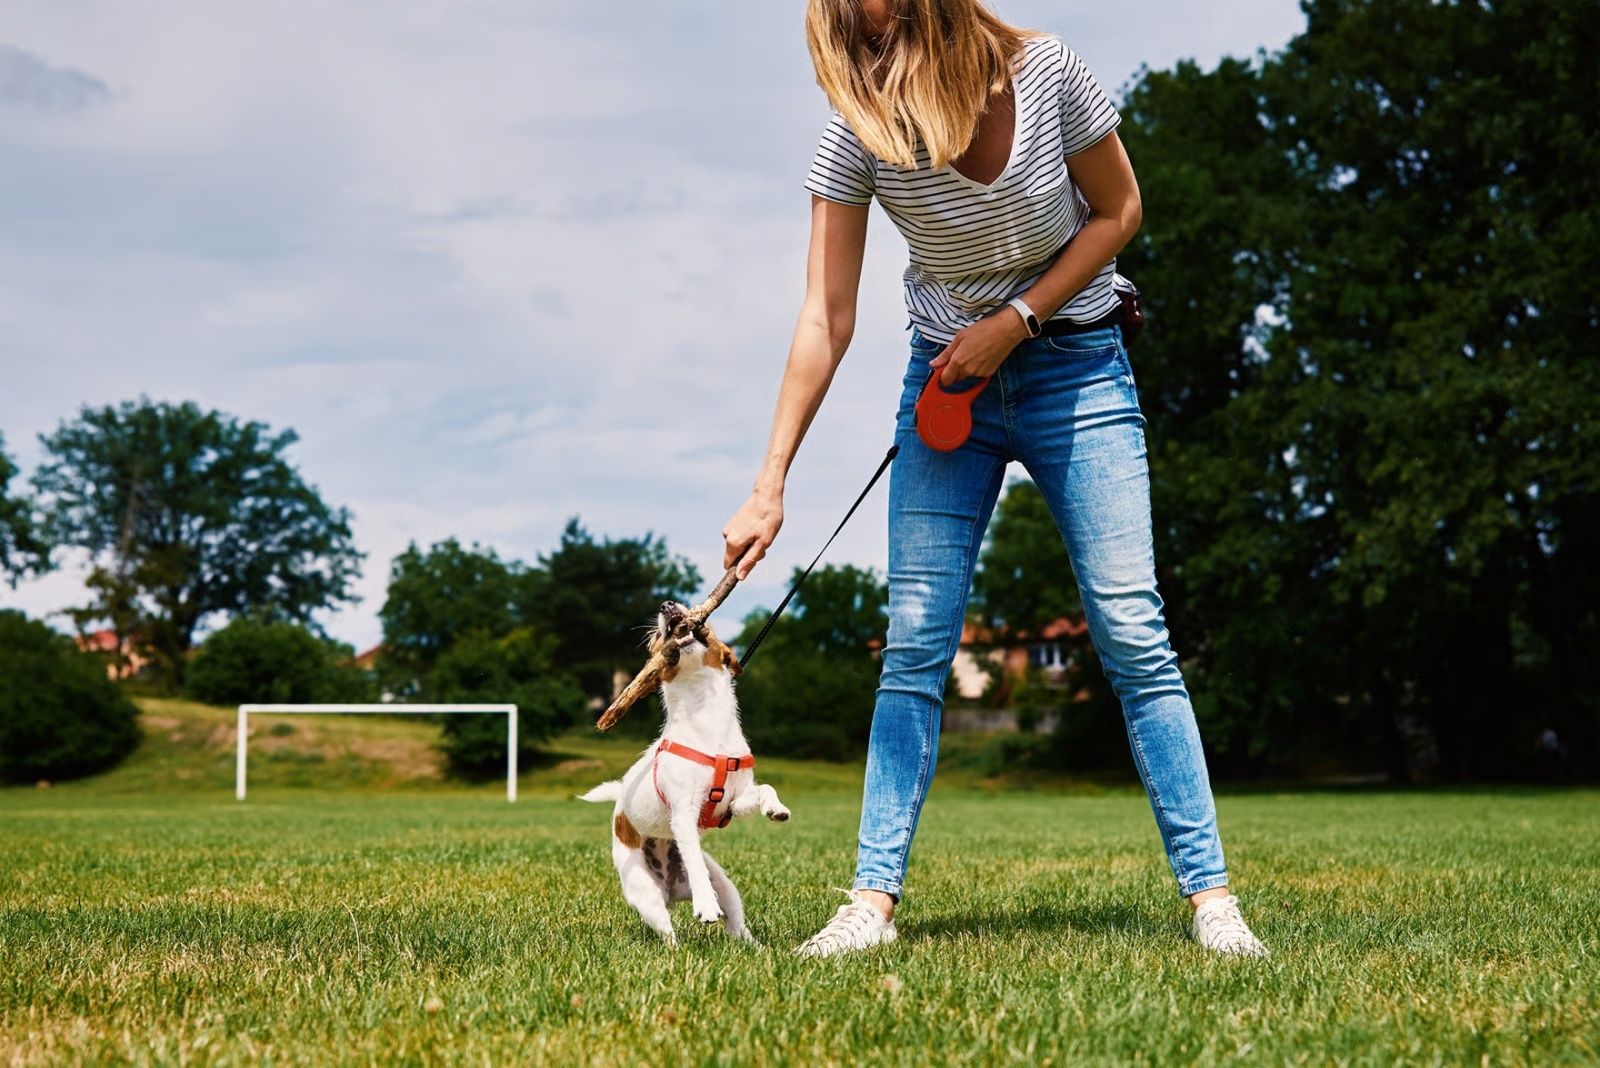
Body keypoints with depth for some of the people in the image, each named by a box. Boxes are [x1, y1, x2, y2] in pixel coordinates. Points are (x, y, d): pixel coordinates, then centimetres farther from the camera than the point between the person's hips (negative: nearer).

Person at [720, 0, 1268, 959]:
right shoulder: (857, 140, -15)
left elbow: (1118, 210, -4)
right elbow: (826, 320, -15)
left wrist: (1015, 321, -15)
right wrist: (770, 486, -19)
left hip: (1076, 366, -1)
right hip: (950, 379, 2)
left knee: (1132, 633, -9)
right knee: (914, 646, -6)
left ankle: (1210, 895, -6)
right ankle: (874, 899, -3)